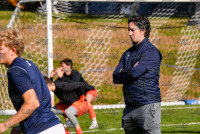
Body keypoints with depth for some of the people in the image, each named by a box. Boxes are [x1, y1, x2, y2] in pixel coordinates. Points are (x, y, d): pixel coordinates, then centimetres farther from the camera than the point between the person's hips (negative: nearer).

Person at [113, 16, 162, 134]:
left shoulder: (151, 52, -8)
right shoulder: (128, 53, 17)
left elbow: (134, 73, -18)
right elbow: (115, 78, 8)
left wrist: (122, 75, 2)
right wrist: (129, 73, -7)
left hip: (147, 106, -8)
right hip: (129, 108, 8)